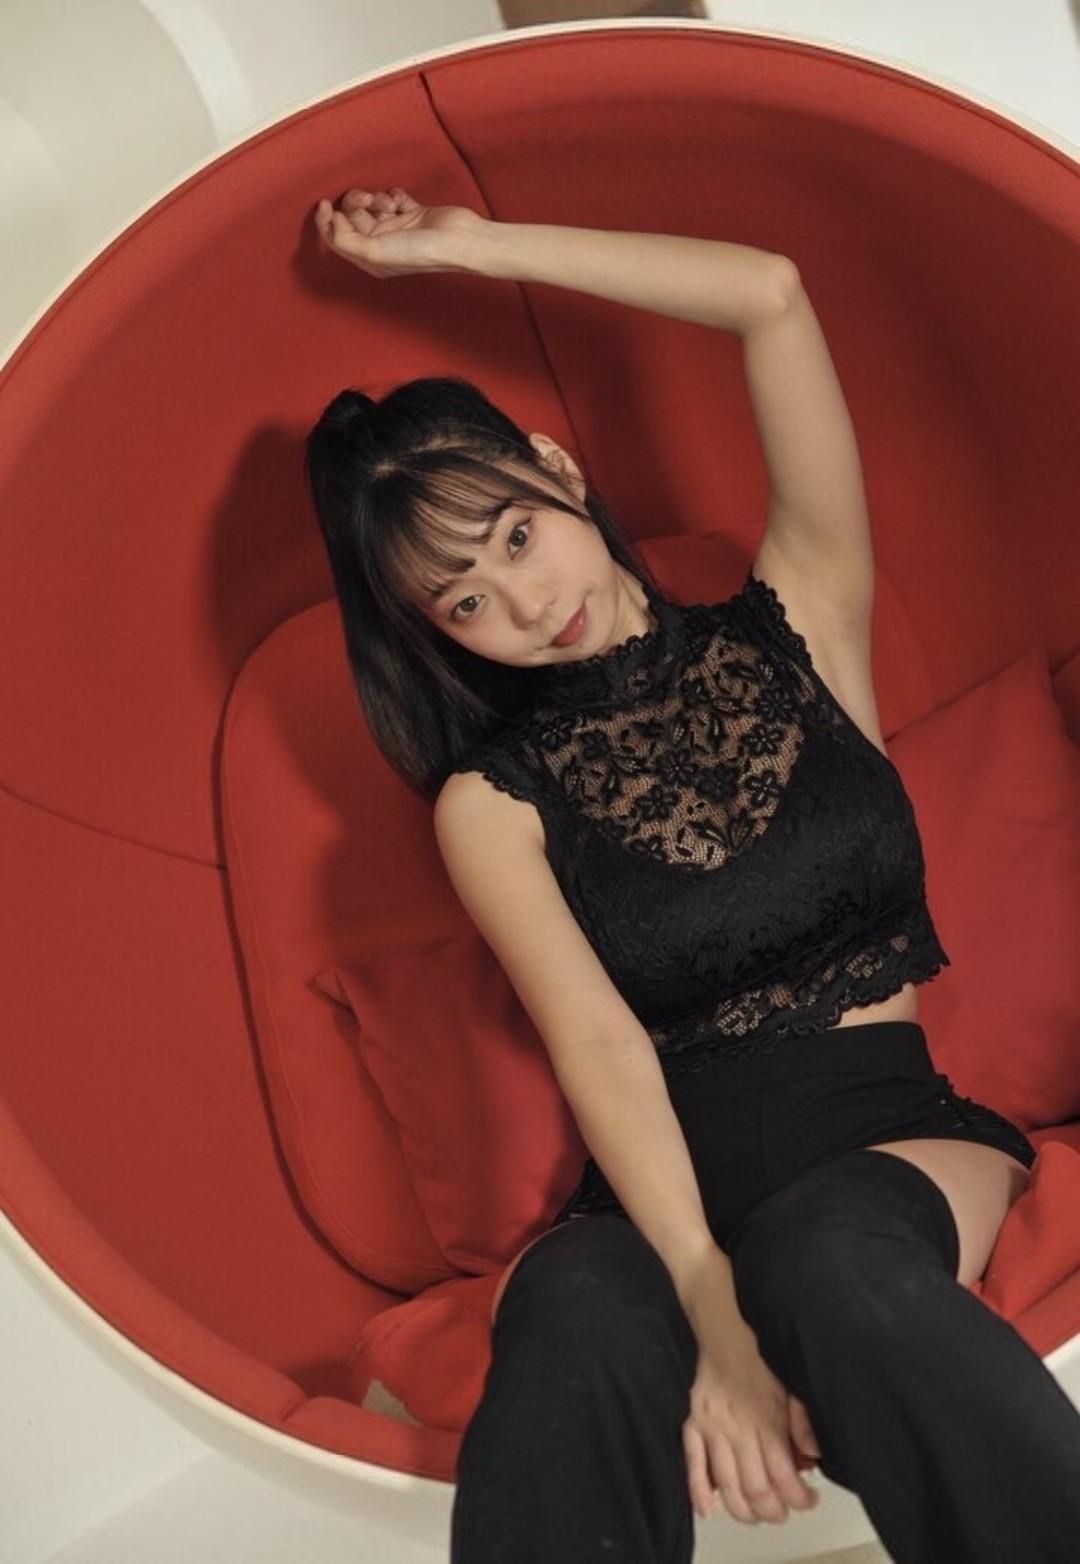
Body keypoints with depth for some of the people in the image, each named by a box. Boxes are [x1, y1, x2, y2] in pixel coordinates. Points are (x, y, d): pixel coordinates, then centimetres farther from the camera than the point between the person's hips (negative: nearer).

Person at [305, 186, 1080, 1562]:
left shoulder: (794, 627, 11)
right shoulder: (493, 802, 7)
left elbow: (772, 297, 3)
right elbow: (603, 1054, -10)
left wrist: (471, 246, 7)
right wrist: (718, 1324, -25)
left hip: (893, 1134, 1)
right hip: (670, 1179, 0)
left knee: (830, 1257, -38)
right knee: (574, 1326, -38)